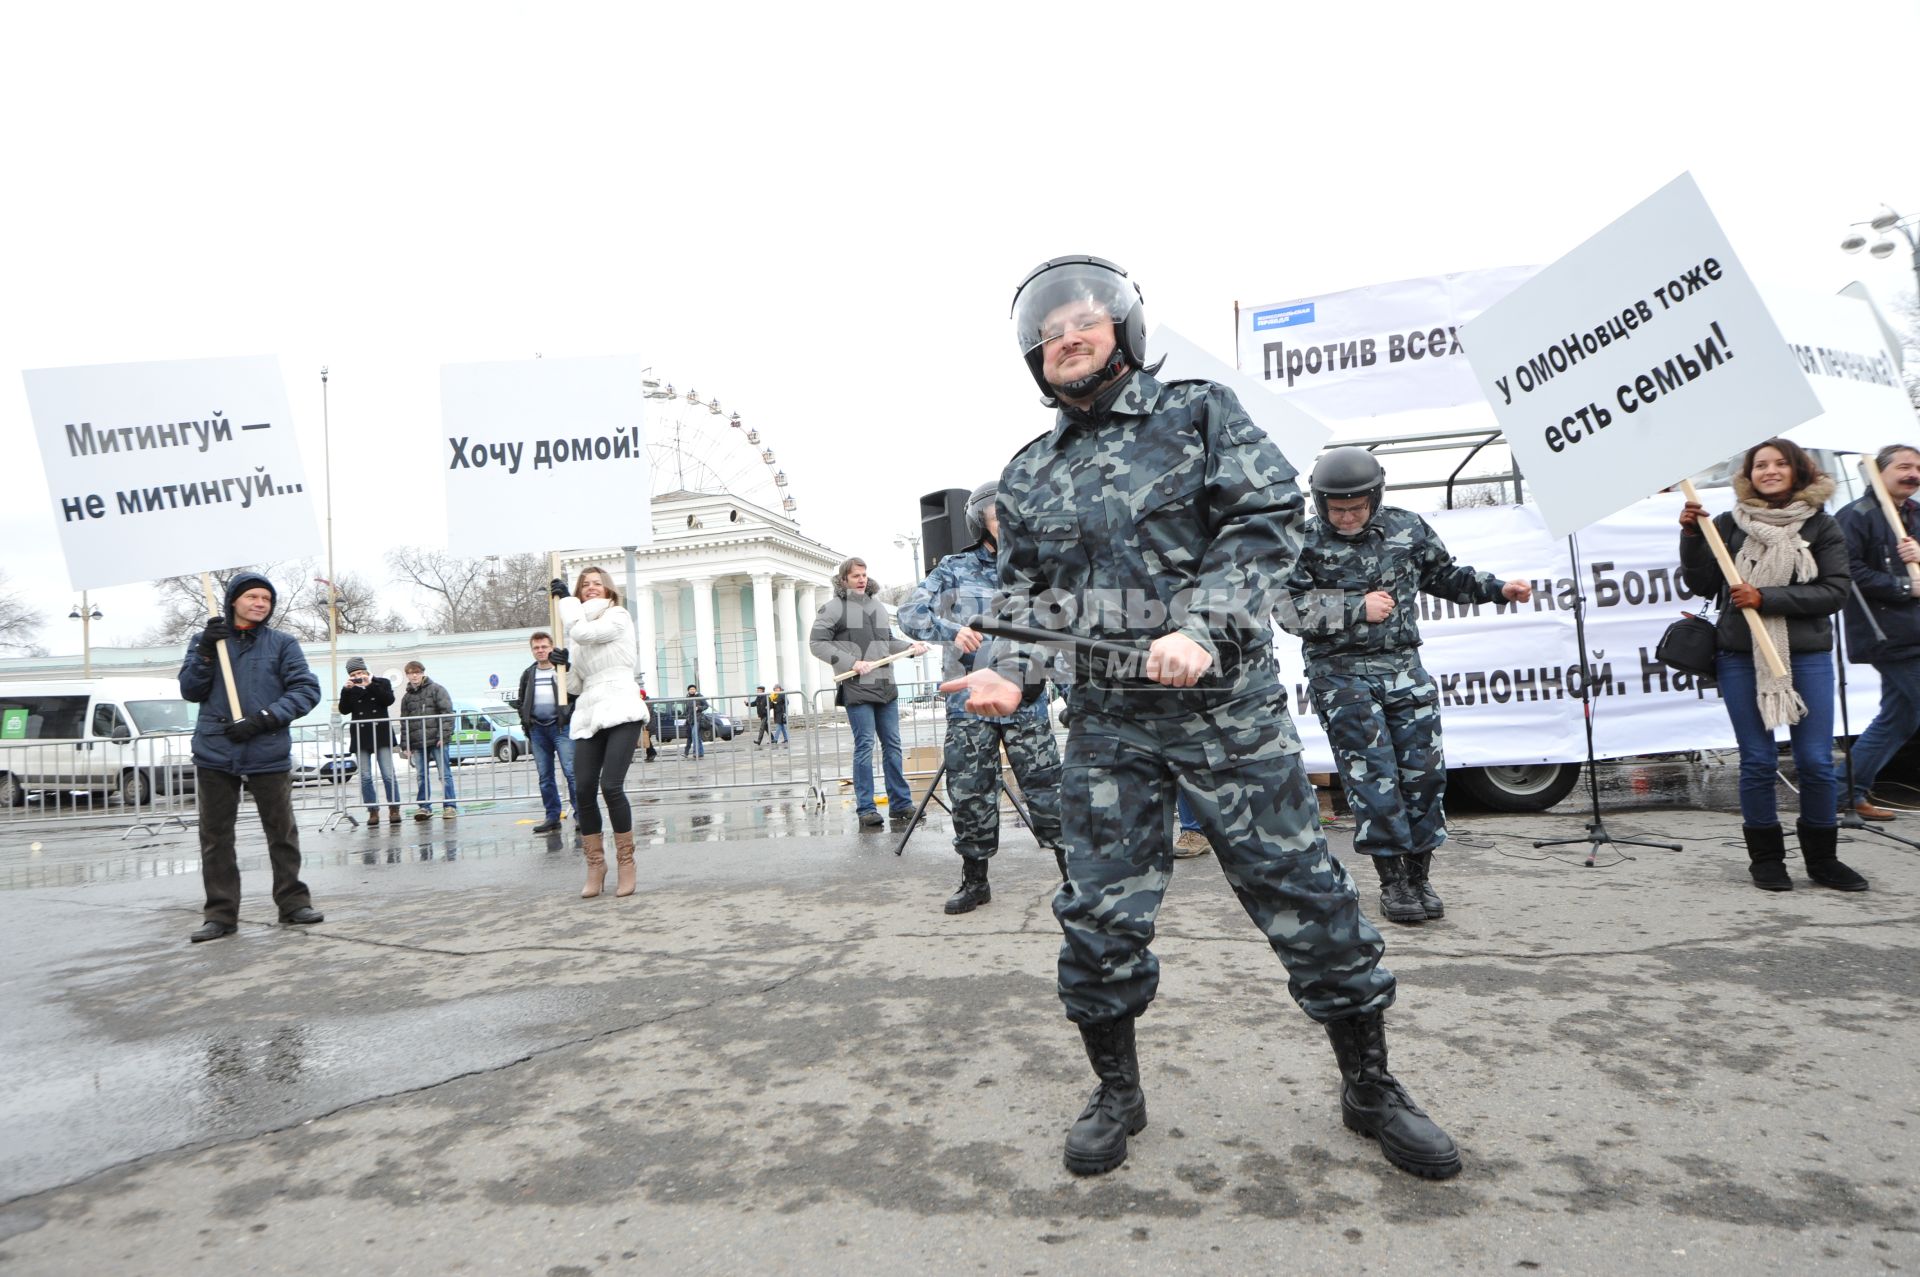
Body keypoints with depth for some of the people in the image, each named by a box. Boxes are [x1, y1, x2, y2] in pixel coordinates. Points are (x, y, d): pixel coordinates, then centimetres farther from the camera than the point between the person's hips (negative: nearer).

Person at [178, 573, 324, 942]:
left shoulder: (282, 643, 4)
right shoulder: (204, 640, 12)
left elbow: (307, 690, -4)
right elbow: (190, 691, 6)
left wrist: (264, 720, -15)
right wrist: (206, 651, -9)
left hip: (268, 754, -2)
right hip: (214, 755, 2)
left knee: (282, 832, 4)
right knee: (215, 836, 6)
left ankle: (293, 903, 16)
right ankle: (221, 914, 16)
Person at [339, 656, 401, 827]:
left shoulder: (381, 683, 7)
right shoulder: (350, 689, 11)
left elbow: (389, 700, -9)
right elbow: (344, 710, 0)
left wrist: (370, 685, -12)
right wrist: (347, 690, -10)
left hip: (381, 735, -2)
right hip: (361, 738, 2)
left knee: (388, 775, -5)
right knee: (365, 777, 0)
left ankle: (394, 809, 1)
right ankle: (373, 811, 5)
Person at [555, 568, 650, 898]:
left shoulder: (618, 617, 4)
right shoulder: (576, 633, 21)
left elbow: (582, 631, -15)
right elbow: (575, 685, 22)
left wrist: (564, 596, -1)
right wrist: (564, 666, 2)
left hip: (621, 710, -6)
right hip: (588, 715, 6)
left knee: (611, 786, -16)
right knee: (583, 791, -4)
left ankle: (626, 862, -2)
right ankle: (595, 865, 9)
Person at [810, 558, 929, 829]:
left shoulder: (878, 606, 18)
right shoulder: (833, 607, -2)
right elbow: (817, 643, -8)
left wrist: (910, 647, 5)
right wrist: (851, 663, -17)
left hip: (886, 687, 6)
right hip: (857, 689, -6)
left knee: (892, 745, 8)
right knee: (864, 746, -5)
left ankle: (901, 804, 15)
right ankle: (866, 809, 2)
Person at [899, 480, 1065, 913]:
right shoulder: (954, 570, 3)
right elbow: (910, 614, -4)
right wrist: (951, 629, -22)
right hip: (969, 703, 0)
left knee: (1045, 786, -1)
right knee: (970, 792, 5)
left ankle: (1073, 872, 12)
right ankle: (974, 881, 19)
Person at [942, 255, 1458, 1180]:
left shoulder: (1201, 414, 3)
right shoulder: (1028, 476, 13)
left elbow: (1269, 521, -7)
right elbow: (1026, 595, 14)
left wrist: (1200, 625, -21)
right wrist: (1012, 674, -5)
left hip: (1229, 706, -2)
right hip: (1106, 723, 3)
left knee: (1303, 892, 4)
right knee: (1099, 912, 5)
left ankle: (1370, 1087, 26)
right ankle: (1116, 1091, 27)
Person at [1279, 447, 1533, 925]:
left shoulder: (1407, 528, 8)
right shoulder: (1306, 543, -4)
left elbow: (1444, 576, 22)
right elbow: (1289, 610, -12)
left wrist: (1497, 588, 9)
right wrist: (1357, 608, -15)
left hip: (1404, 669, 4)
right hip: (1341, 675, -4)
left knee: (1424, 769, 3)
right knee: (1373, 775, -6)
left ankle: (1419, 875, 17)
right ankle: (1393, 881, 6)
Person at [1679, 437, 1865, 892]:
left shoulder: (1822, 527, 3)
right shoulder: (1728, 524, 2)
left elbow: (1834, 592, -4)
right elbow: (1702, 586, 2)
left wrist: (1766, 598, -15)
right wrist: (1692, 535, -8)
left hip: (1807, 657, 1)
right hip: (1741, 657, 0)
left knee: (1816, 761, 3)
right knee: (1758, 760, 4)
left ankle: (1822, 857, 21)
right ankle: (1765, 858, 17)